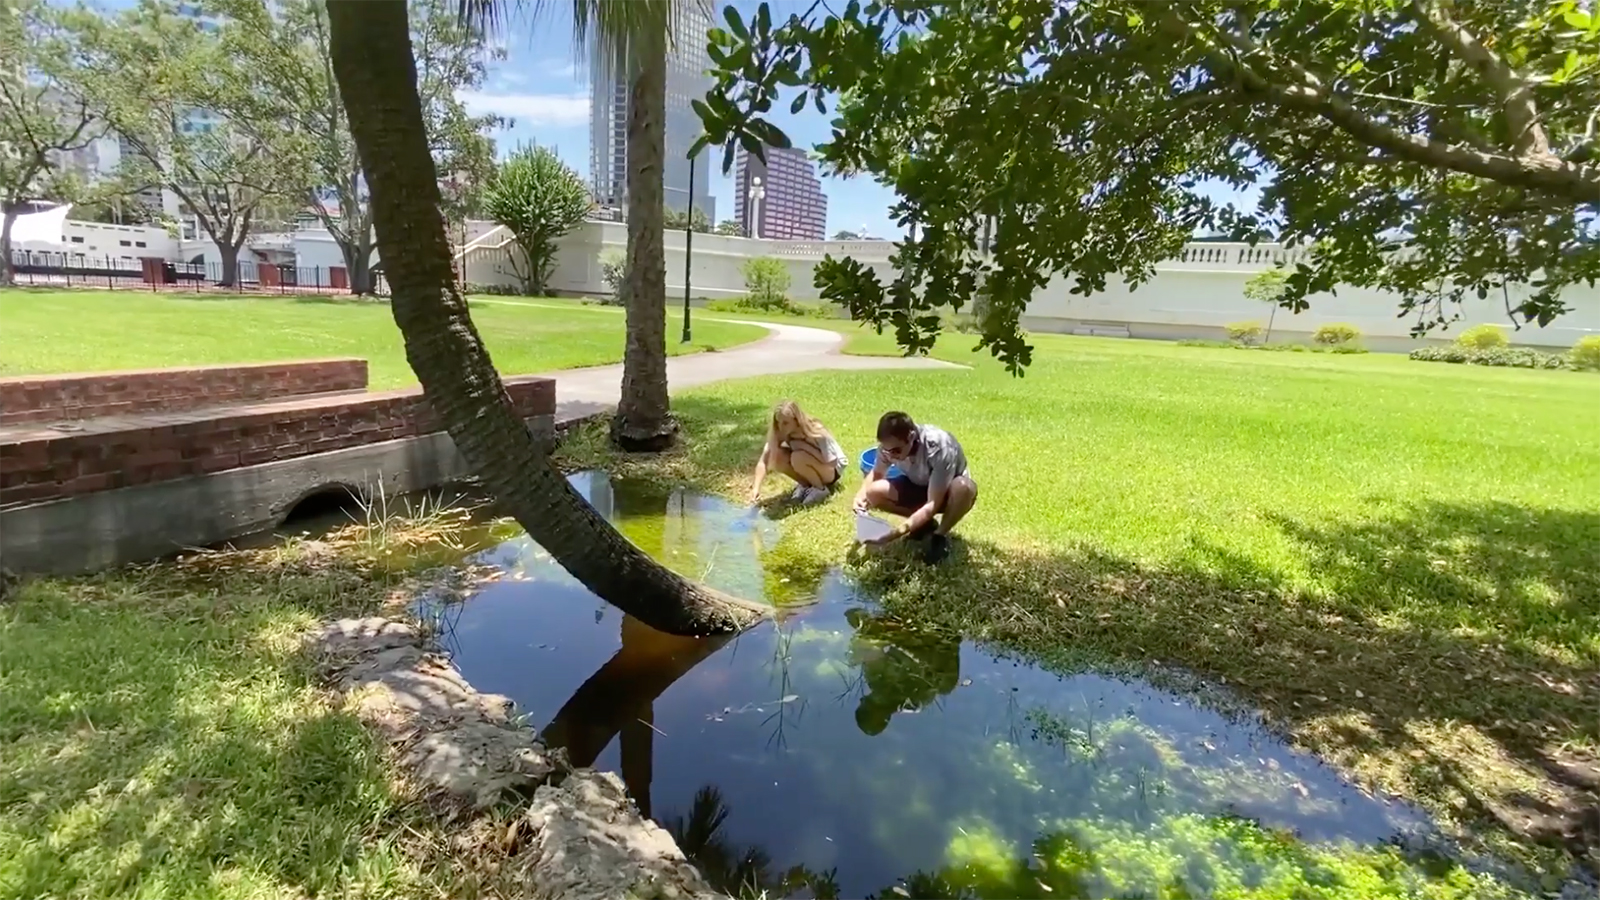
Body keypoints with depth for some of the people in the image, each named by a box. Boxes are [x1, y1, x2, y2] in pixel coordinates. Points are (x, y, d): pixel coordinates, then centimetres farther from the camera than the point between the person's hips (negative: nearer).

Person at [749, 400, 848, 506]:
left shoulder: (817, 434, -32)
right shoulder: (779, 433, -20)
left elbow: (831, 464, -30)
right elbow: (764, 461, -27)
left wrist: (805, 446, -34)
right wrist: (756, 487, -41)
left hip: (834, 468, -5)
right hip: (811, 466, 5)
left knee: (798, 457, -35)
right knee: (775, 456, -22)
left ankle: (821, 488, -10)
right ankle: (805, 484, -1)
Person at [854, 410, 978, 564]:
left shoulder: (939, 448, -37)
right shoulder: (890, 444, -22)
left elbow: (933, 504, -37)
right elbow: (876, 473, -3)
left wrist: (898, 532, -48)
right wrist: (862, 494, -25)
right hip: (918, 486, 4)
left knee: (964, 487, -40)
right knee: (873, 493, -21)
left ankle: (940, 536, -13)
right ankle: (925, 523, 0)